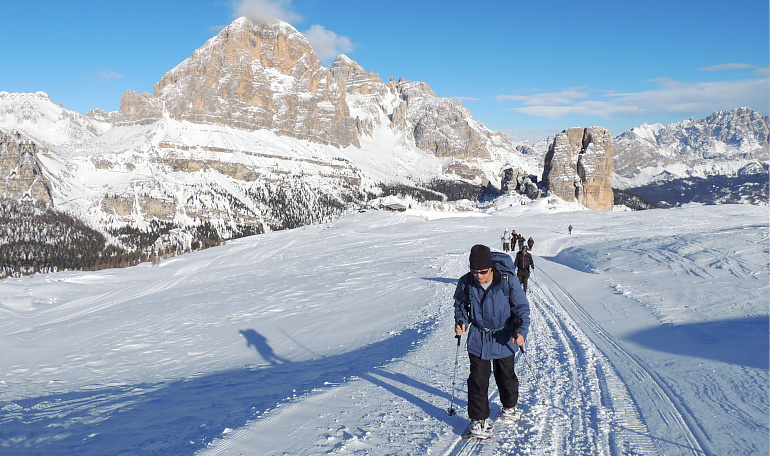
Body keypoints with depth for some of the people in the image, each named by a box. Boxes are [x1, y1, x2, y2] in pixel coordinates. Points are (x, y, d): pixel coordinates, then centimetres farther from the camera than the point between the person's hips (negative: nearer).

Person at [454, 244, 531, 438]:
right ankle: (479, 419, 10)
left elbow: (522, 308, -12)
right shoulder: (466, 283, -15)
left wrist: (521, 331, -25)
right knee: (478, 378, -3)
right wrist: (461, 322, -12)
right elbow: (461, 305, 5)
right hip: (478, 338, 1)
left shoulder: (507, 283, -22)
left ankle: (509, 406, 45)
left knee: (505, 375, 18)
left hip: (504, 338, 0)